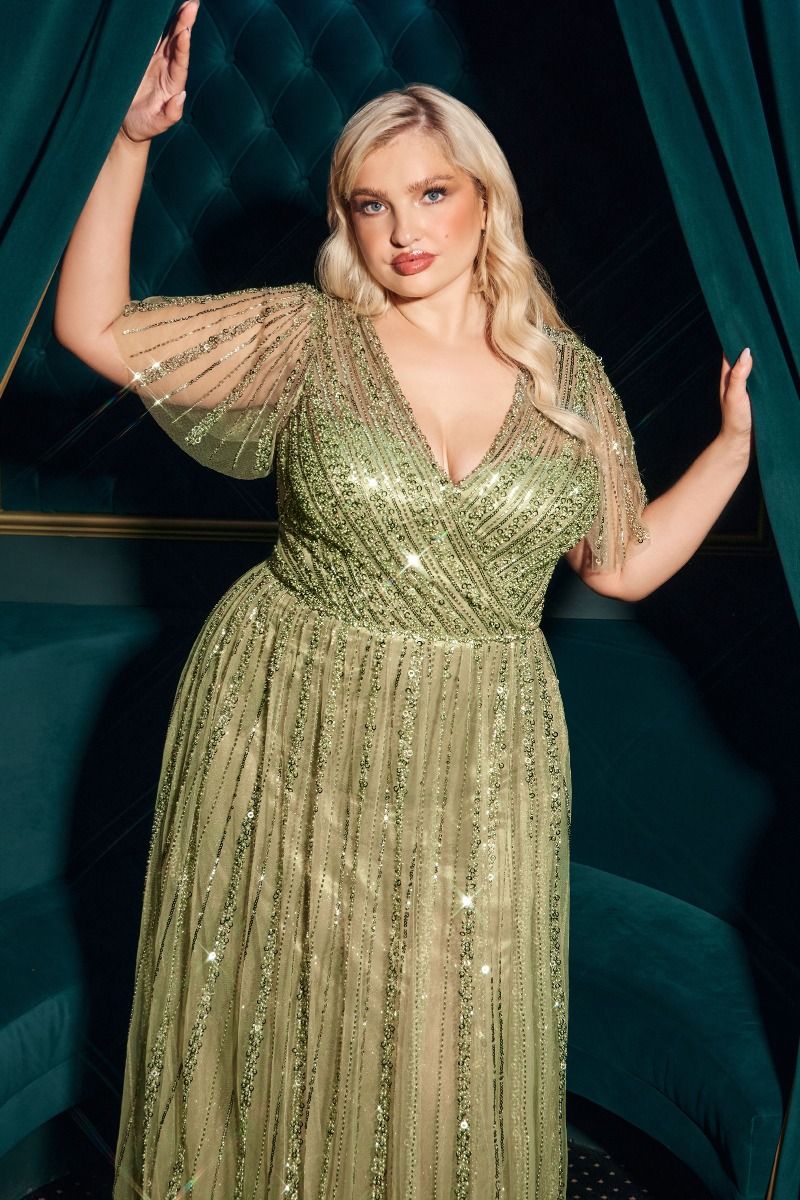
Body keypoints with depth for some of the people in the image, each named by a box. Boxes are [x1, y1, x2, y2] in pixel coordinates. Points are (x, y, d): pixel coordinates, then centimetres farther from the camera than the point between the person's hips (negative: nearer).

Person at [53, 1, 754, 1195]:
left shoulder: (571, 378, 1)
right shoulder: (302, 336, -6)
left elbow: (626, 562, 9)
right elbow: (94, 328, -6)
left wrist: (738, 438, 3)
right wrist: (134, 143, -13)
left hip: (479, 758, 1)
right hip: (289, 736, -1)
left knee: (447, 1040, 12)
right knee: (278, 1007, 16)